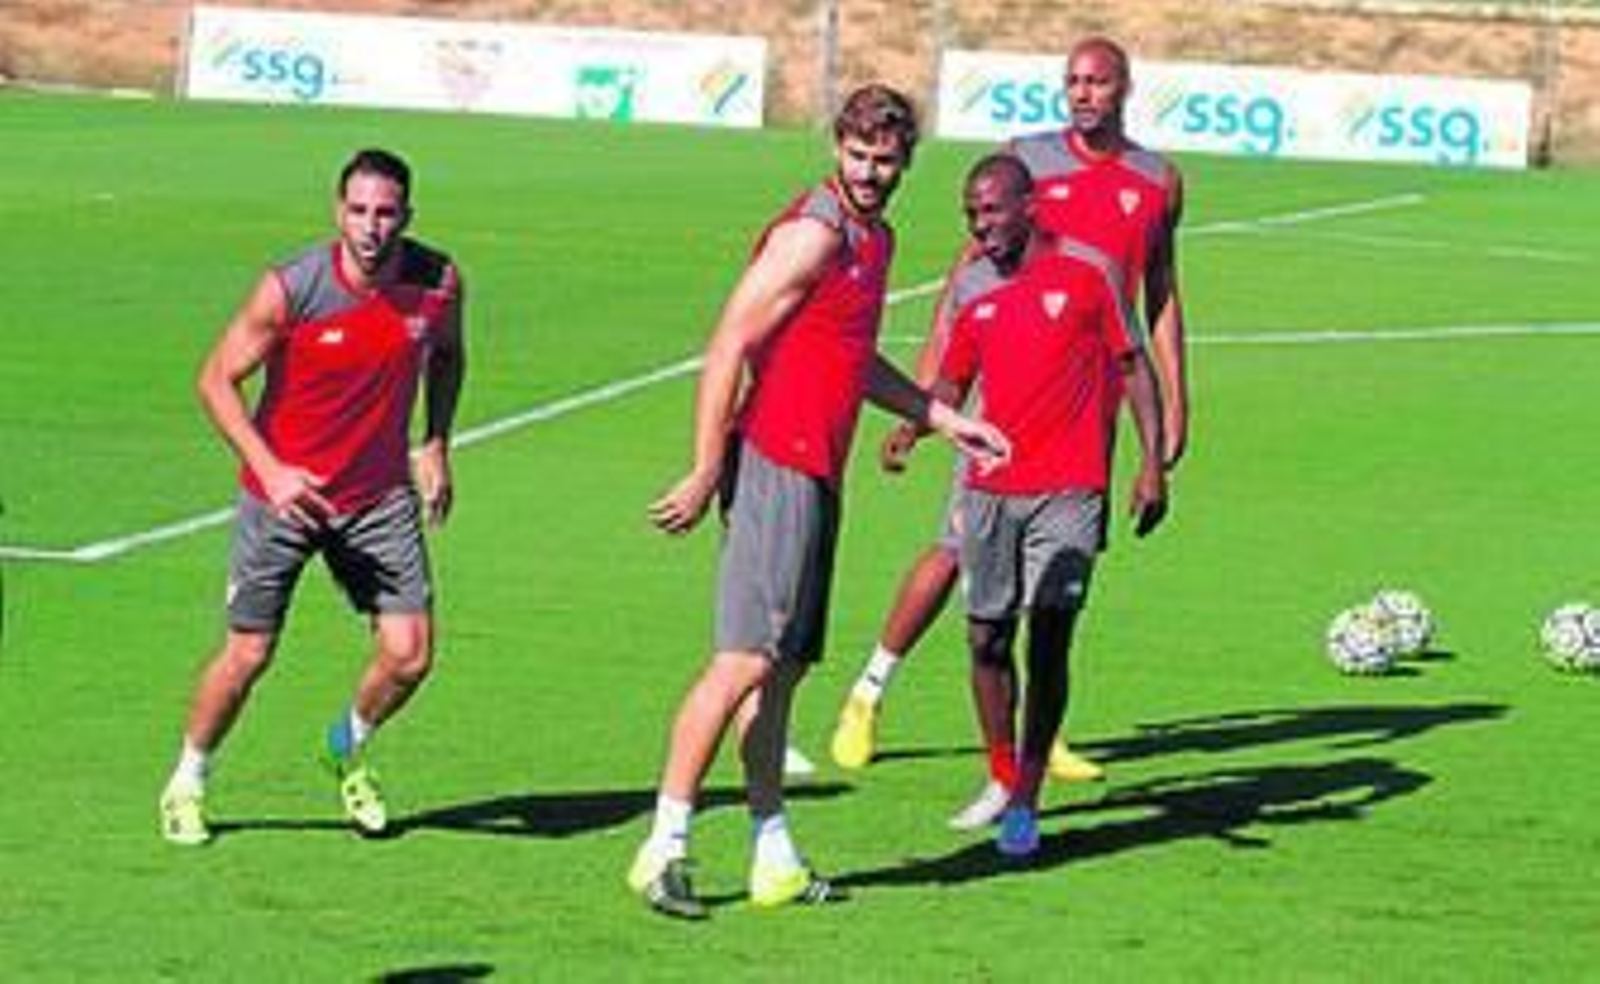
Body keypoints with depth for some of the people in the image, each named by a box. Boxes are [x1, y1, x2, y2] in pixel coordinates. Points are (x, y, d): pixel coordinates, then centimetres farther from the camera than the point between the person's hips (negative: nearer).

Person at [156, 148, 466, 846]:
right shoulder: (290, 289, -19)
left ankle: (349, 748, 28)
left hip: (381, 494, 3)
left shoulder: (439, 283, -9)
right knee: (248, 656, 1)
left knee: (409, 656, -4)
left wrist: (435, 445, 4)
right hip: (284, 492, -3)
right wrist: (269, 470, -20)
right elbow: (217, 379, -10)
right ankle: (187, 783, 25)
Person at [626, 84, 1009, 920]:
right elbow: (728, 348, -16)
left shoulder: (875, 239, 17)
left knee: (783, 667, 10)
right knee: (746, 659, -13)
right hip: (775, 467, -9)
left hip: (816, 475, 9)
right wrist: (706, 474, -17)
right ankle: (664, 847, -11)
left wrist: (944, 419, 30)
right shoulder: (812, 234, -13)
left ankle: (775, 860, 13)